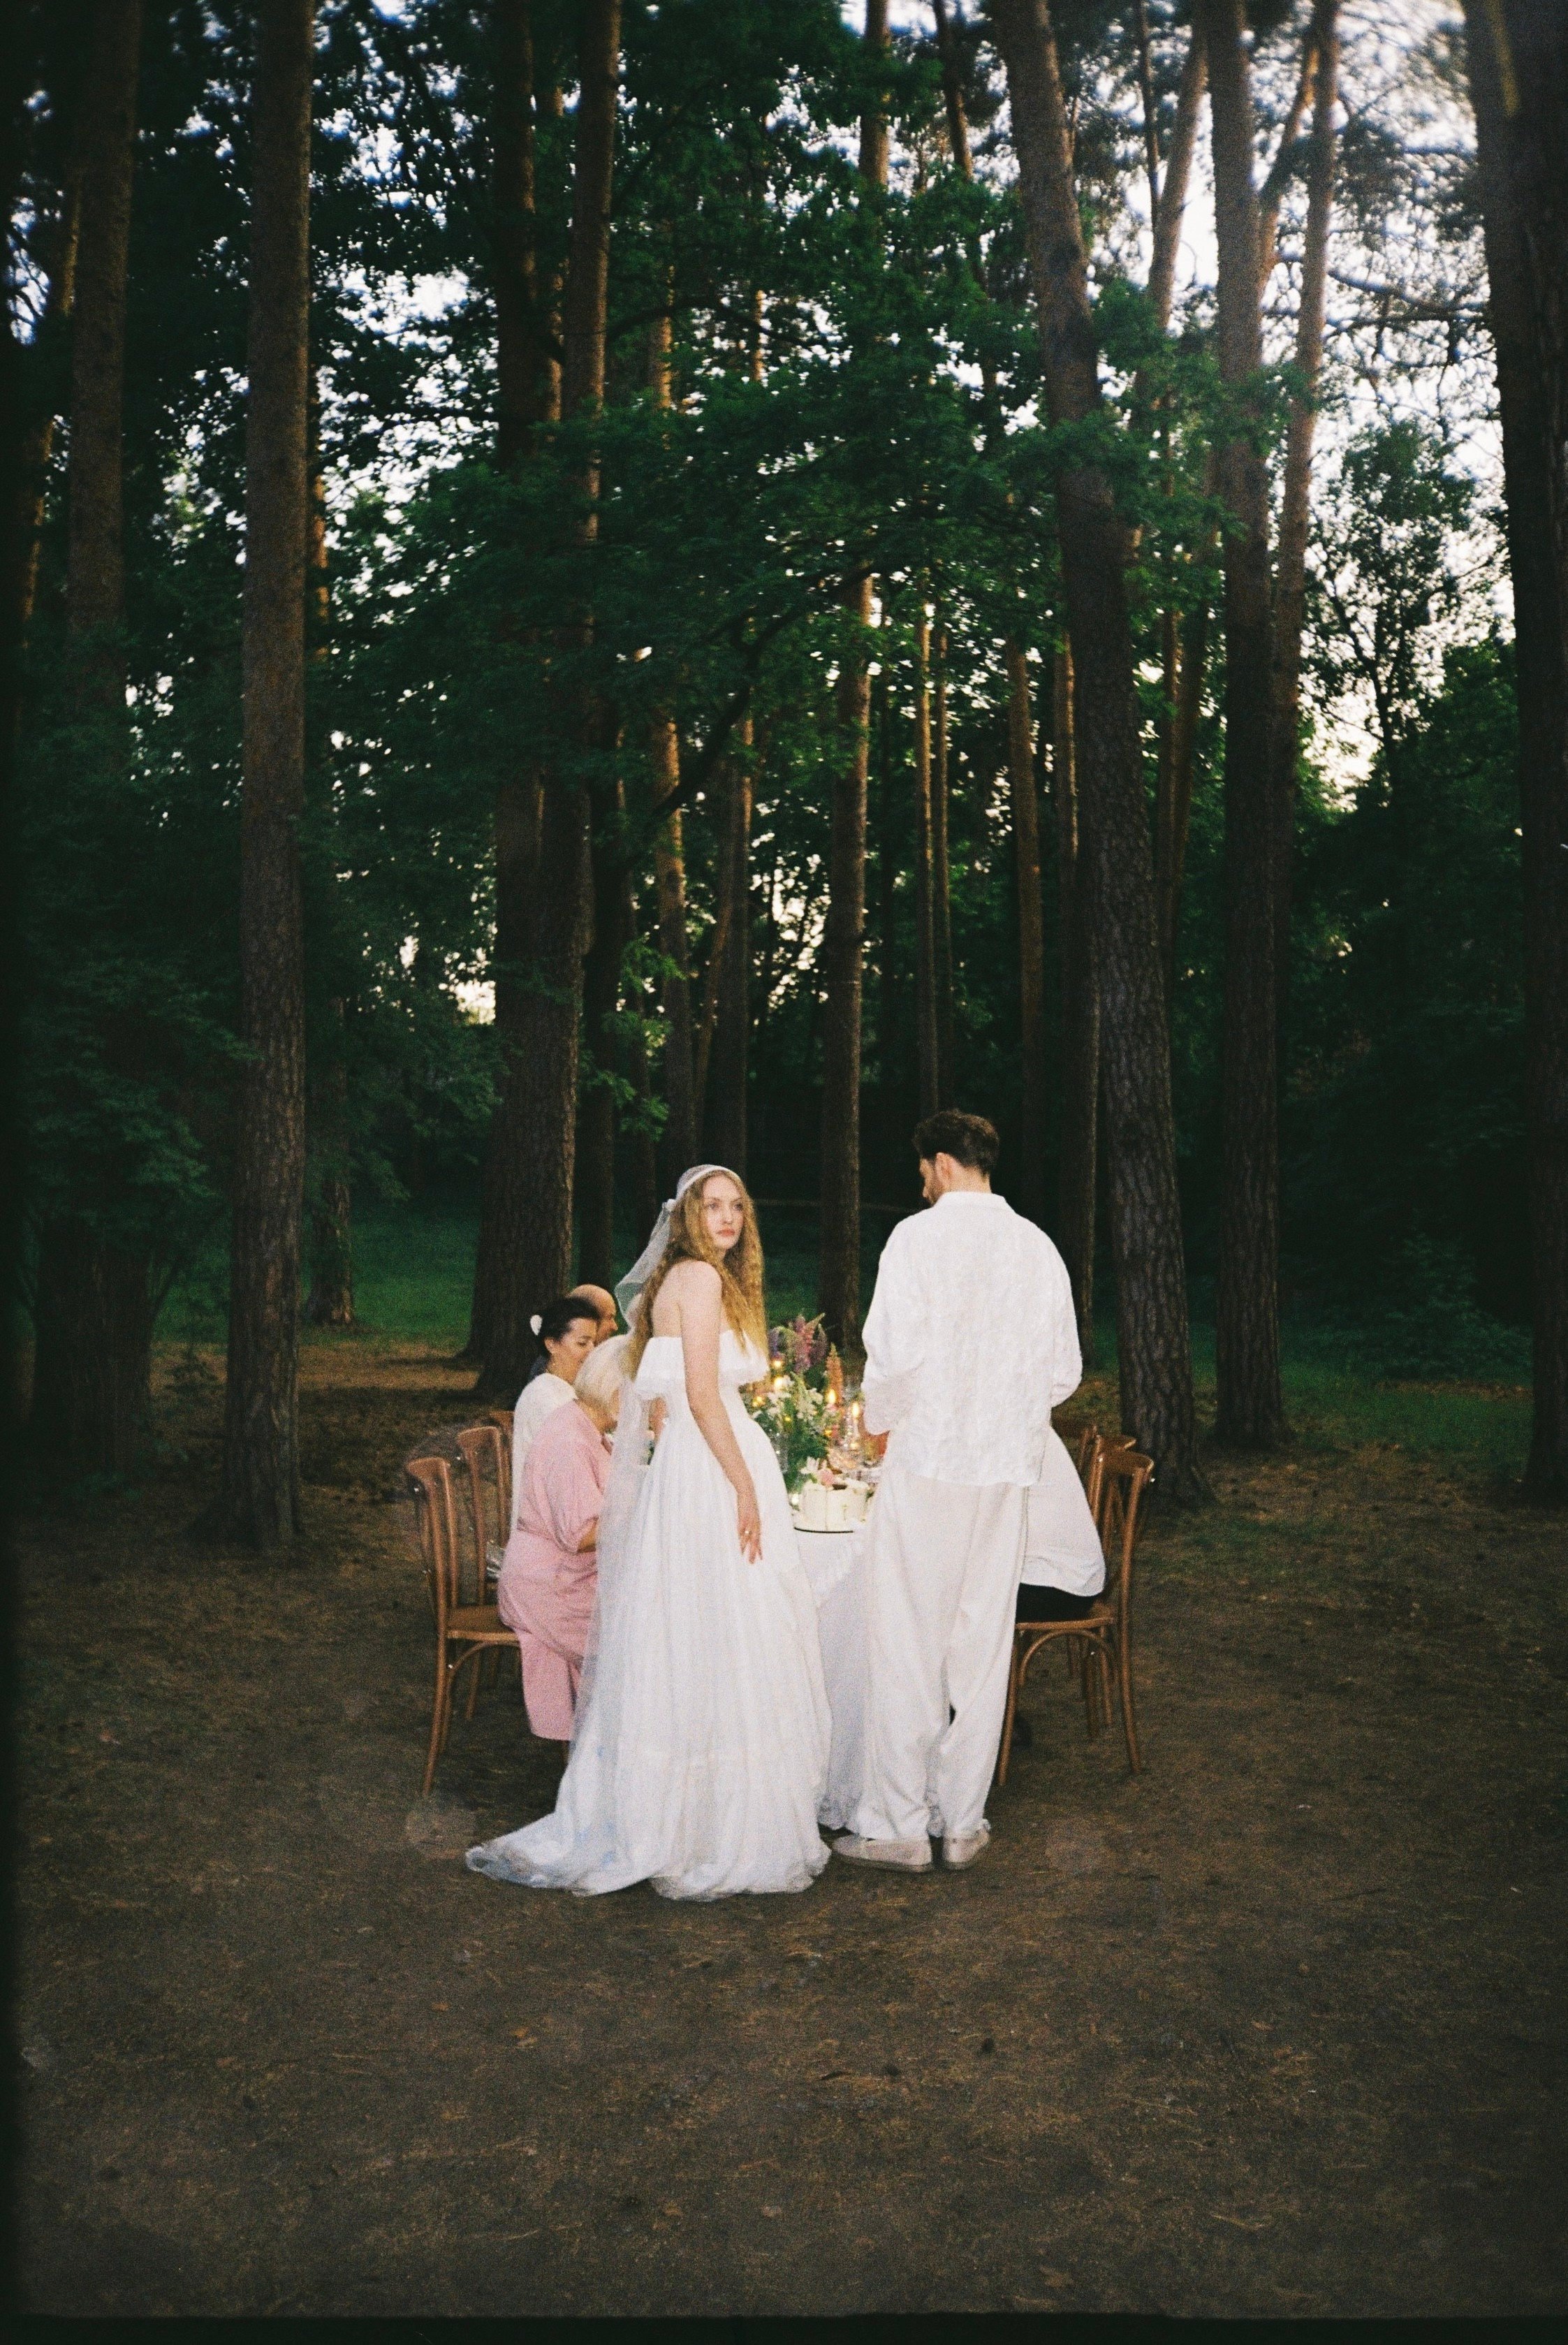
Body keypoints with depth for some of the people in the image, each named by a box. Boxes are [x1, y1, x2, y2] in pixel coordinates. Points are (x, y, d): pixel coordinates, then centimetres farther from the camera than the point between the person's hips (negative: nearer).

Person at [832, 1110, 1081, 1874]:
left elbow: (895, 1353, -16)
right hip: (1007, 1468, 5)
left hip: (926, 1461, -5)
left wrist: (880, 1421, 2)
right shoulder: (1038, 1246, 6)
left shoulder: (918, 1236, -9)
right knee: (983, 1646, 11)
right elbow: (1063, 1371, 8)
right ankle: (963, 1822, 20)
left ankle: (898, 1825, 9)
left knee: (904, 1647, 4)